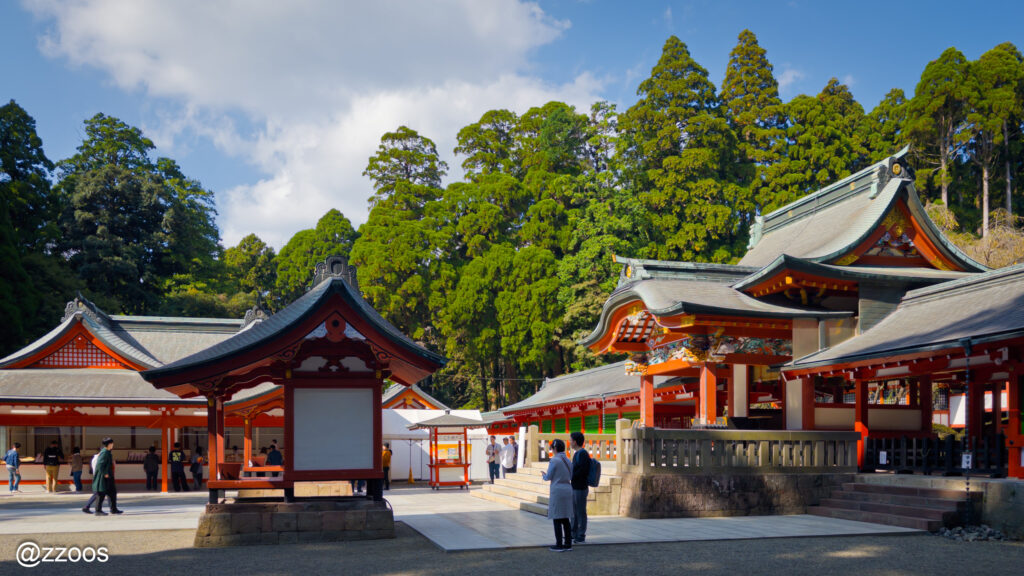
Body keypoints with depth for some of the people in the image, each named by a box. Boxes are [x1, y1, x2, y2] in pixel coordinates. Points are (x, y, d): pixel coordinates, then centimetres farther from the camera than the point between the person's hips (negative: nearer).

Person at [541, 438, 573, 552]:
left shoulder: (554, 460, -12)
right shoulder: (567, 460, 9)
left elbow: (548, 477, -9)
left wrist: (543, 475, 12)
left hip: (557, 491, -7)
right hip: (568, 489, 7)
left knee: (557, 519, -1)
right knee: (565, 519, 12)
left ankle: (559, 545, 0)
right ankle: (568, 544, 14)